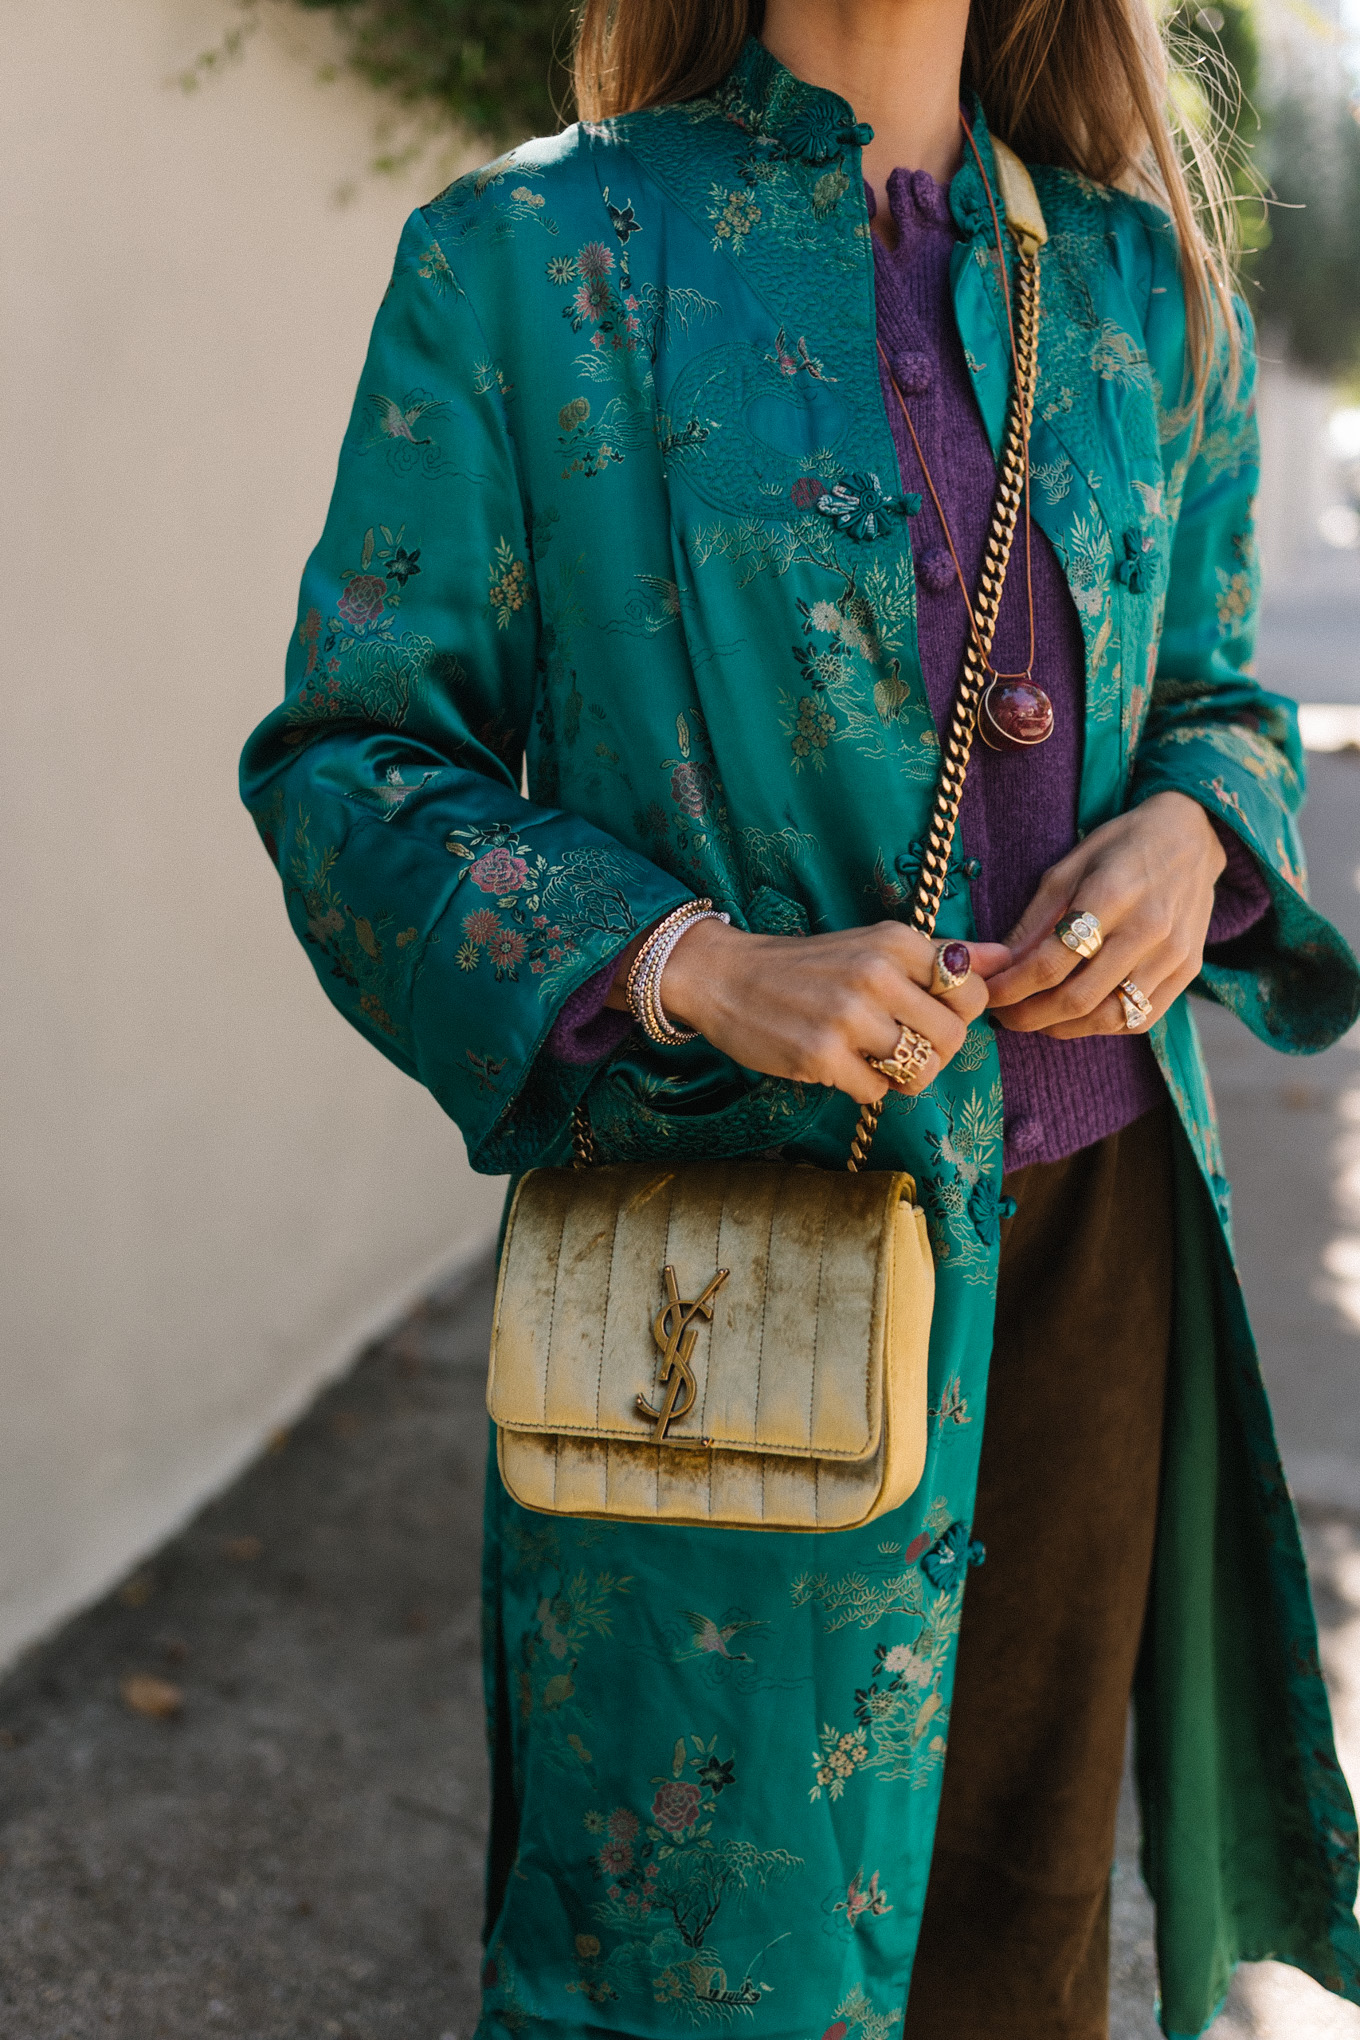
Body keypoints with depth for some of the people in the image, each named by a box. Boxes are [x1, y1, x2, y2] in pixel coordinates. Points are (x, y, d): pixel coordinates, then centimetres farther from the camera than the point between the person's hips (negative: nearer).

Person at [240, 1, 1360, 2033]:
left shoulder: (1147, 282, 9)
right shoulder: (524, 266, -3)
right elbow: (349, 759, -4)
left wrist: (1193, 833, -6)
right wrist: (693, 963, -19)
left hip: (1098, 1231, 4)